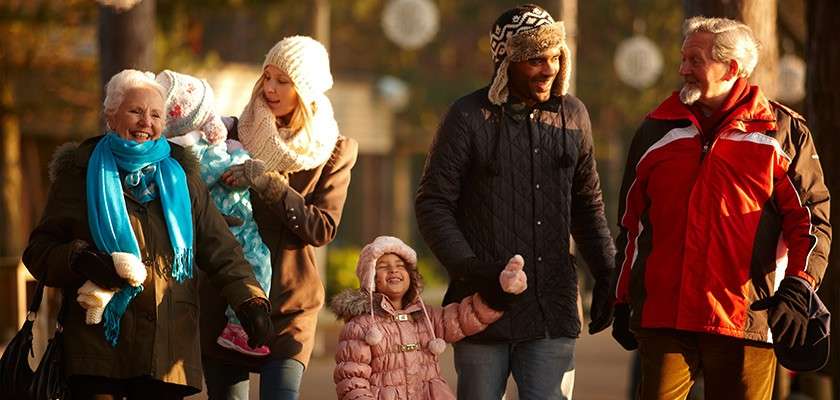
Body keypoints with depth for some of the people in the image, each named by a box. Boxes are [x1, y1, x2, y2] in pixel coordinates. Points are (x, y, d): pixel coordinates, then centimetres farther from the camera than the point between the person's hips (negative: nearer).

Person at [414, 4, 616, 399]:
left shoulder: (573, 115, 10)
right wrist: (469, 269, -15)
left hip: (552, 308, 3)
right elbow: (432, 204, -3)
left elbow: (587, 204, 21)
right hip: (484, 305, -3)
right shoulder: (469, 118, -3)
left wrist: (605, 276, 13)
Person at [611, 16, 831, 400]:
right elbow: (631, 224, 20)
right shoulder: (656, 131, 14)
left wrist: (798, 289, -8)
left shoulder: (783, 131, 6)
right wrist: (623, 303, 18)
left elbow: (812, 216, 4)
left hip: (748, 320, -2)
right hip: (662, 318, 2)